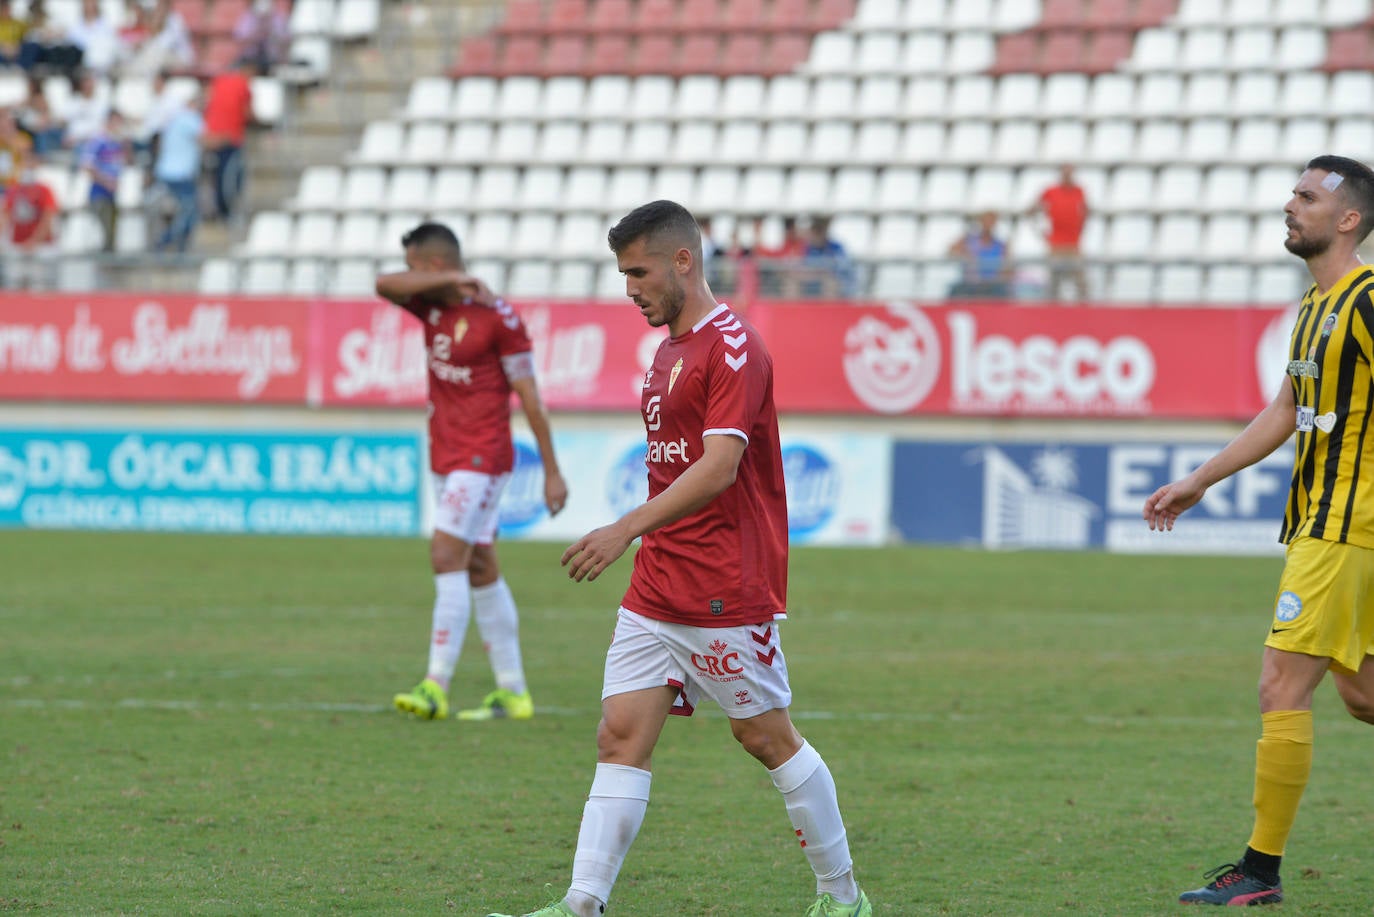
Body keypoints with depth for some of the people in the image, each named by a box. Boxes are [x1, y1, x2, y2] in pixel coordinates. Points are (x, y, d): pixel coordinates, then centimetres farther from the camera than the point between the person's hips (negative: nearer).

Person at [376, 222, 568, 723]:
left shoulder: (498, 317, -12)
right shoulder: (432, 305, 9)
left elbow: (529, 395, -10)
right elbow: (384, 286, -8)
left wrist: (552, 471, -9)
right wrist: (452, 281, -18)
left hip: (482, 457, -8)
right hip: (446, 455, 8)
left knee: (446, 554, -17)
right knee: (480, 569, 8)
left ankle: (436, 686, -22)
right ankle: (513, 691, 12)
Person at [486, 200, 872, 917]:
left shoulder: (733, 347, -13)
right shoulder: (670, 351, 16)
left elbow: (718, 467, -23)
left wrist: (628, 528, -30)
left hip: (728, 590, -8)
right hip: (656, 587, 8)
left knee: (765, 736, 2)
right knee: (620, 735, -2)